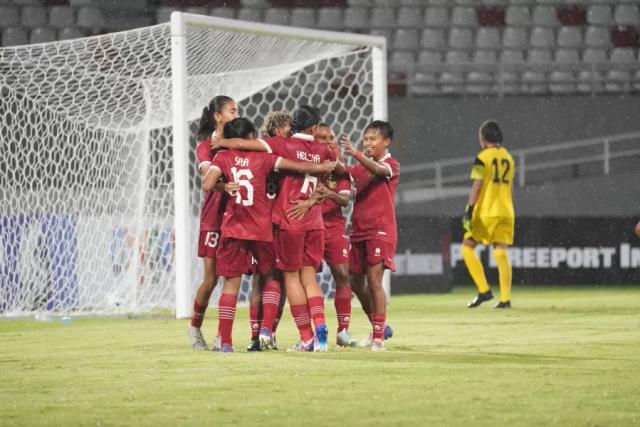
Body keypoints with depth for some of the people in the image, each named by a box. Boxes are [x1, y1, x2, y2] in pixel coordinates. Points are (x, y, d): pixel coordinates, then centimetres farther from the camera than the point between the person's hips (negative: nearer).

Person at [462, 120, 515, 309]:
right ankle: (505, 299, -5)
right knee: (501, 253, 3)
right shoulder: (508, 157, 11)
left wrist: (469, 211, -13)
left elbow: (476, 186, -14)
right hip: (505, 212, 6)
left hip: (486, 212, -6)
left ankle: (484, 290, -3)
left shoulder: (482, 158, -9)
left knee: (467, 248, 6)